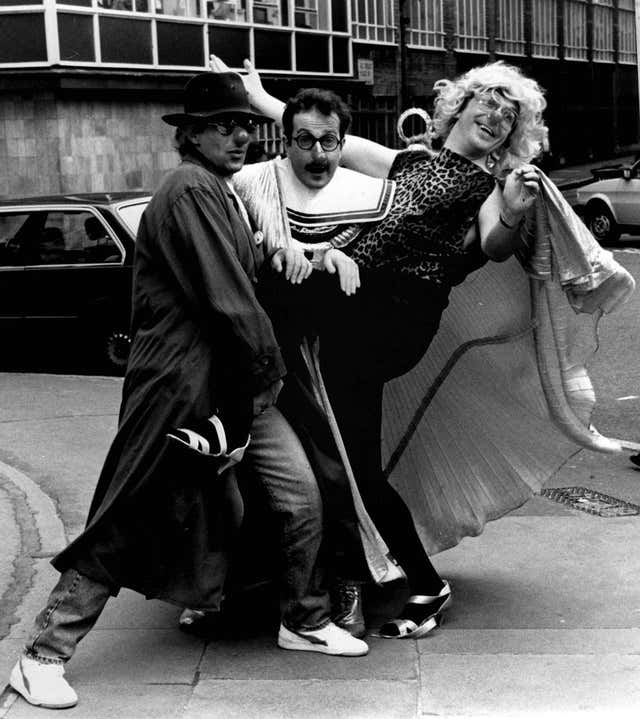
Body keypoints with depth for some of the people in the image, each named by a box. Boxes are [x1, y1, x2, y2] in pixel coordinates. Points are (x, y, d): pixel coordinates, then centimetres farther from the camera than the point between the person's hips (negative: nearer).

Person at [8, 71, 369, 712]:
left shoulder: (220, 193, 17)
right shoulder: (191, 190, -16)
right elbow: (228, 302, -18)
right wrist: (268, 368, -8)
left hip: (238, 384, 9)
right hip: (183, 386, -9)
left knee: (300, 495, 6)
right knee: (123, 527, -2)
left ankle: (305, 622, 26)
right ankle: (42, 657, 10)